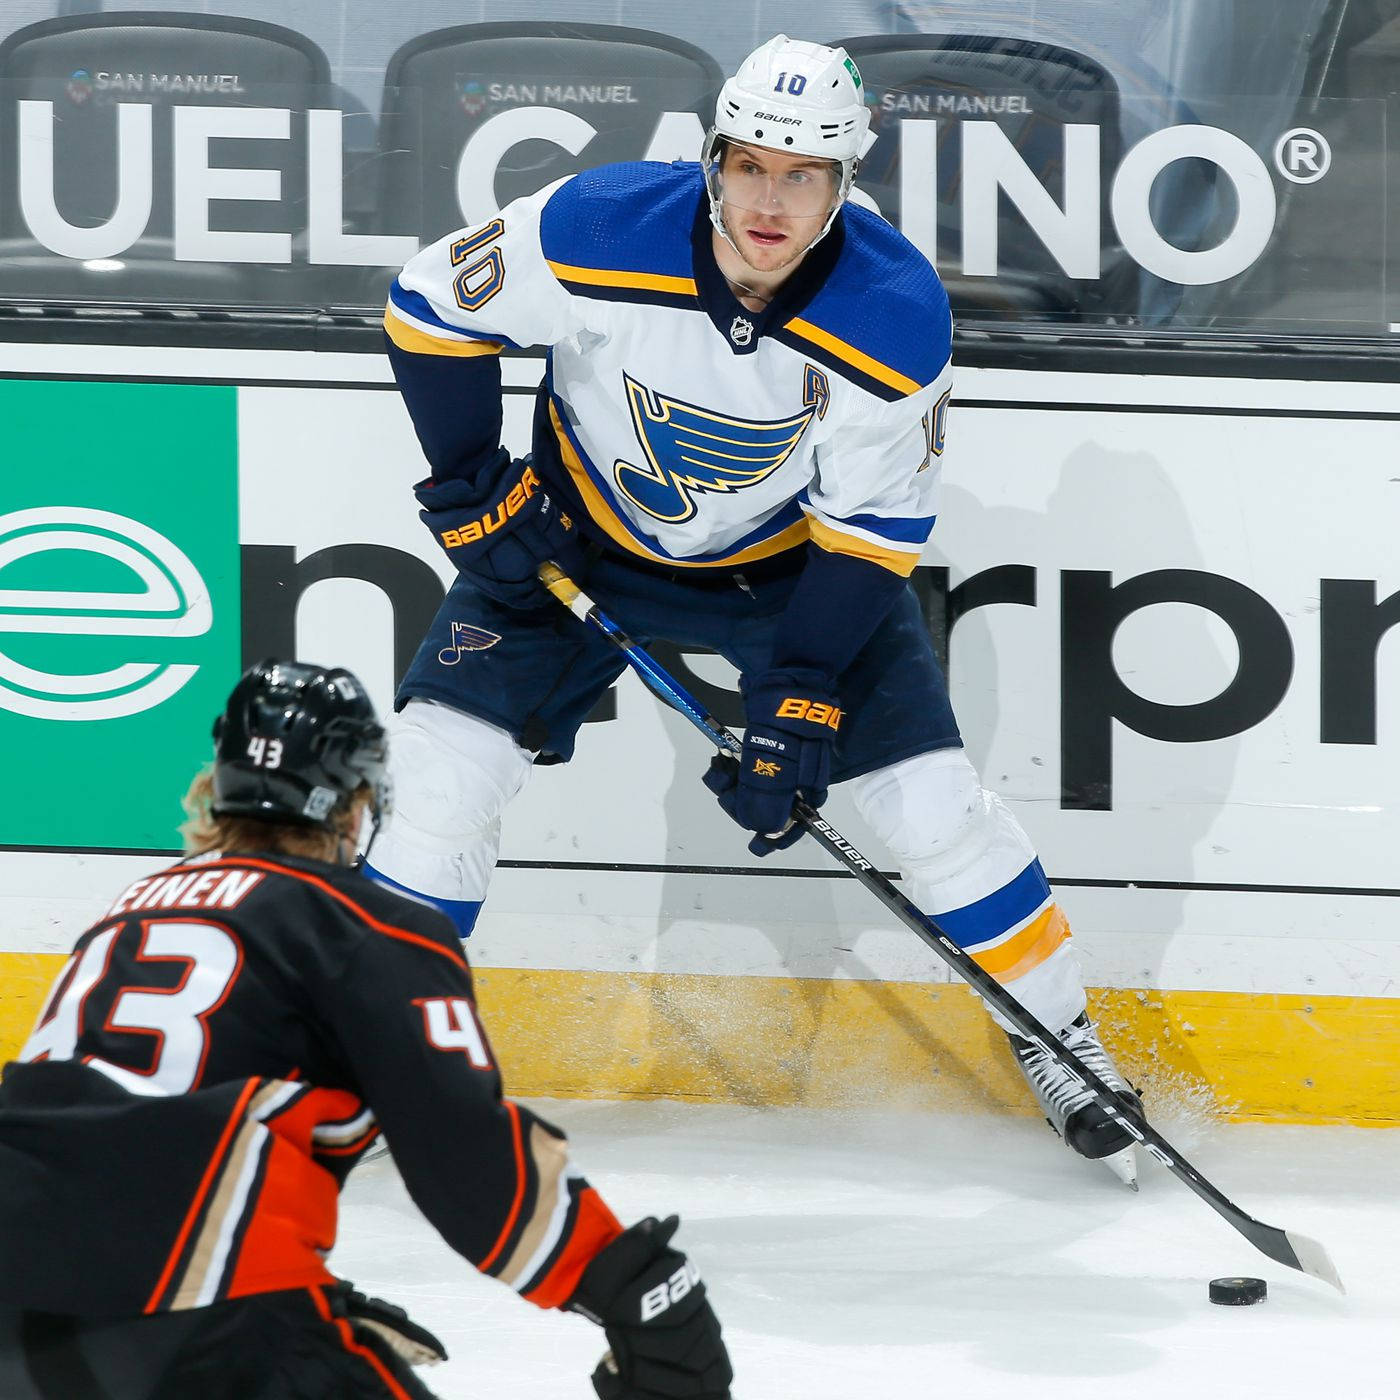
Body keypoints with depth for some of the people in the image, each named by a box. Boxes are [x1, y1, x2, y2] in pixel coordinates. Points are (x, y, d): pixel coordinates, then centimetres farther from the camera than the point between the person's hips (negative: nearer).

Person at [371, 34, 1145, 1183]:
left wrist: (799, 705, -23)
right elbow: (431, 307, -13)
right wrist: (473, 489, -13)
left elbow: (870, 535, -18)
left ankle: (1060, 1045, 15)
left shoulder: (897, 319, -28)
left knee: (930, 802, -6)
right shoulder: (601, 234, -30)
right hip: (579, 535, 0)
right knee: (449, 758, -13)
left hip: (792, 557, 0)